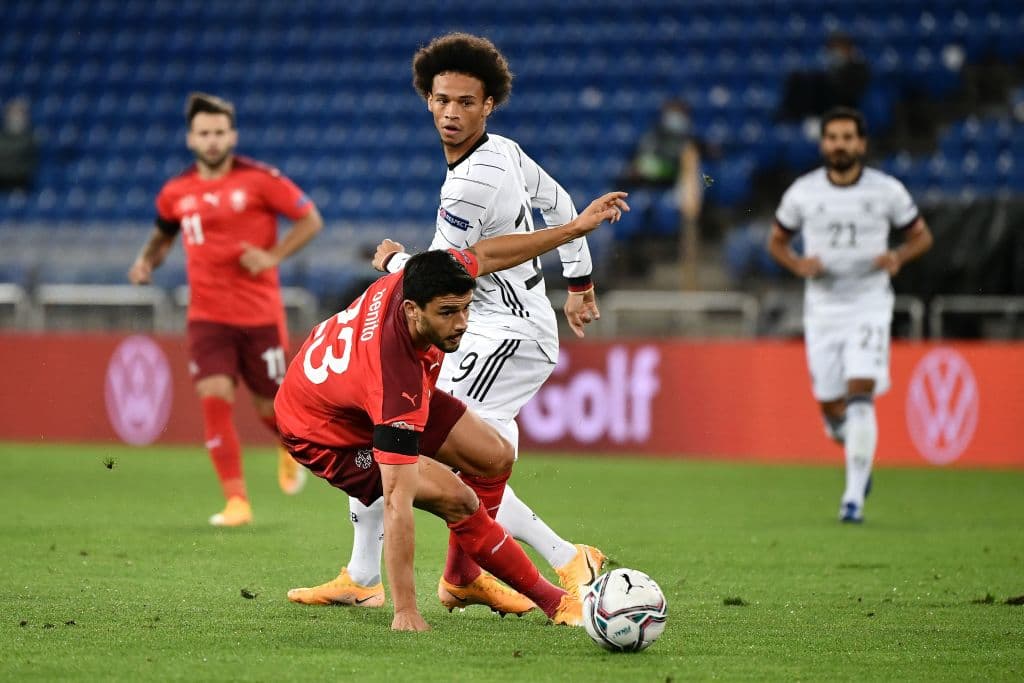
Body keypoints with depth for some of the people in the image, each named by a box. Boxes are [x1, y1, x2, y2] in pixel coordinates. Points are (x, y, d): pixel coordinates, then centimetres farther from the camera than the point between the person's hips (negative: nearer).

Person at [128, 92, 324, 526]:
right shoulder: (176, 192, 4)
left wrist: (274, 255, -15)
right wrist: (147, 261, 4)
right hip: (208, 315, 2)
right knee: (214, 397, -16)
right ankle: (236, 501, -11)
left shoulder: (259, 180, -7)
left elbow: (310, 220, -2)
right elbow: (164, 233, 24)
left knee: (270, 407, 7)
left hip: (260, 314, -2)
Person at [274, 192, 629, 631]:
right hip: (327, 436, -8)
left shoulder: (410, 283, -27)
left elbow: (484, 254, -3)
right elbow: (397, 503, -45)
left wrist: (576, 227, -3)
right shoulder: (398, 384, -45)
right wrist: (404, 612, -46)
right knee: (458, 499, -19)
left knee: (495, 457, 8)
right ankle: (549, 599, 0)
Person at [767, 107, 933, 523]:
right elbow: (777, 241, 13)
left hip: (869, 305, -2)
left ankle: (854, 497, -14)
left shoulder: (887, 191, -3)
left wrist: (899, 257, -12)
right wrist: (799, 265, -8)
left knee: (860, 398, -18)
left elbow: (922, 235, 9)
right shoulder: (802, 192, 0)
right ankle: (860, 458, 38)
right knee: (831, 408, 4)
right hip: (822, 307, 2)